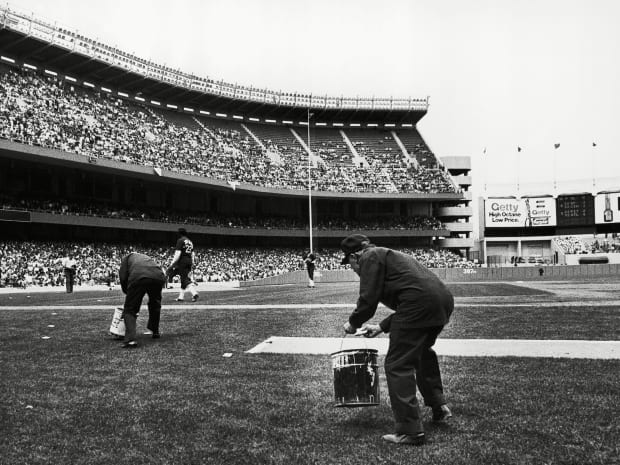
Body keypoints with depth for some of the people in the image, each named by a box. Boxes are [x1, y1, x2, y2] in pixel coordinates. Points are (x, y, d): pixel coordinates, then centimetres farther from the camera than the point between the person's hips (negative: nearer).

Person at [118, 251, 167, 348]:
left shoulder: (127, 257, 31)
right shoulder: (146, 257, 44)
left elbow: (123, 276, 16)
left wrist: (127, 292, 31)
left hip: (138, 277, -4)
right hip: (158, 277, 4)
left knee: (129, 310, 7)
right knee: (155, 304, 31)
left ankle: (130, 340, -9)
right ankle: (155, 332, 40)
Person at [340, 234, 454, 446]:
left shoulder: (370, 257, 4)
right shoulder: (390, 255, 31)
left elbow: (368, 299, -5)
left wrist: (353, 323, 12)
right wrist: (382, 327, 32)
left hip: (420, 304, -10)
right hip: (443, 299, 10)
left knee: (398, 365, -3)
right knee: (422, 351, 32)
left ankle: (410, 431, -1)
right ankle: (439, 407, 37)